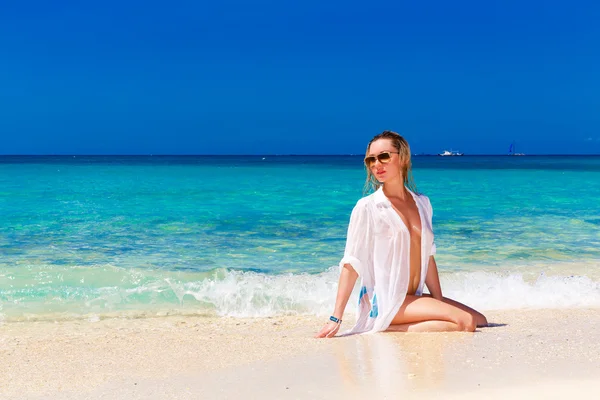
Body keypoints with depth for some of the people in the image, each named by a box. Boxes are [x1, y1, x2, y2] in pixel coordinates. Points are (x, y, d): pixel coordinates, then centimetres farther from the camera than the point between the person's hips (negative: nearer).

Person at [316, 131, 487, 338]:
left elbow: (427, 257, 15)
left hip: (414, 298, 7)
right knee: (465, 322, -17)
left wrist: (440, 304, 10)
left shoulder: (422, 203, 11)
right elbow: (351, 264, -9)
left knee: (480, 321, 2)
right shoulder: (367, 207, -6)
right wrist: (336, 319, -13)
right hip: (383, 301, -7)